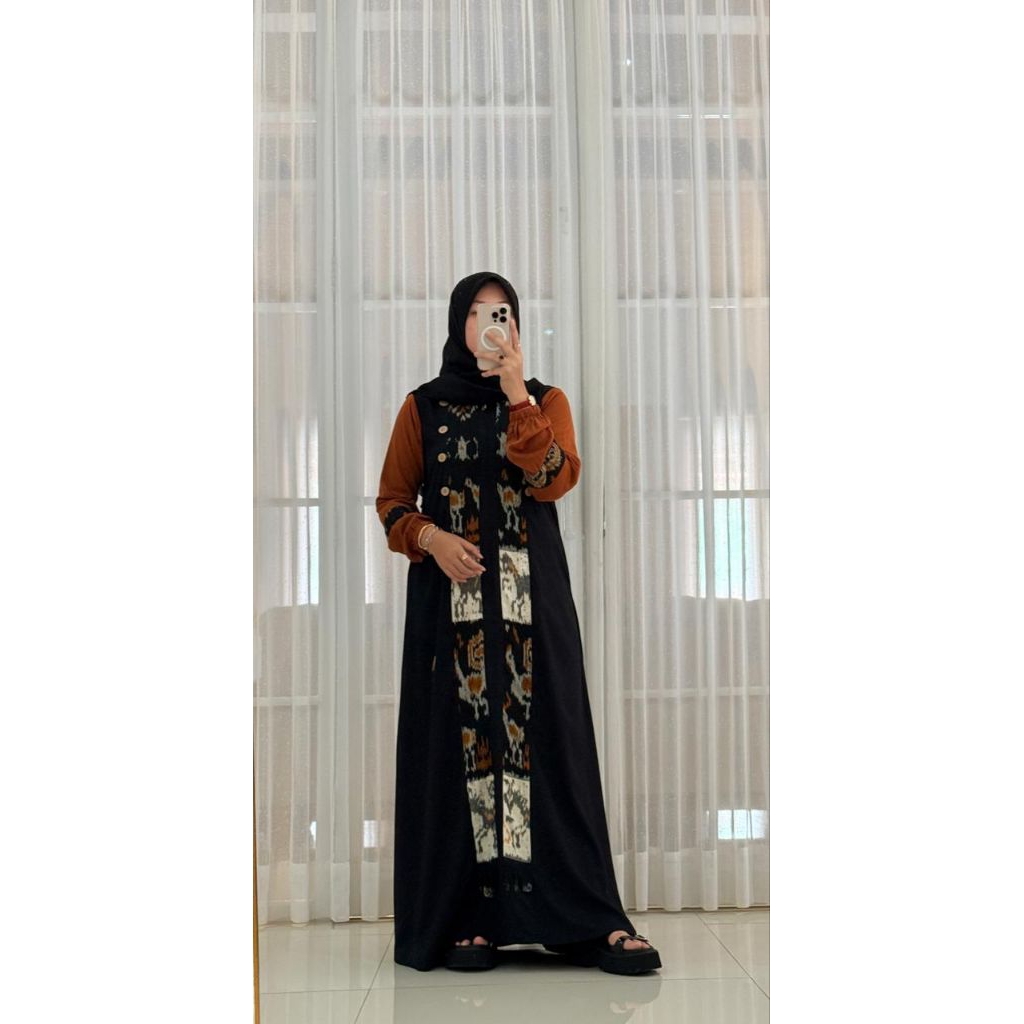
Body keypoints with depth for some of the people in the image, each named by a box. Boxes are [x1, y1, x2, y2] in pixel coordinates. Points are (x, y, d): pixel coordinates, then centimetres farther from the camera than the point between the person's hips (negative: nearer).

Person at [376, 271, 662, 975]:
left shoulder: (545, 400, 10)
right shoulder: (423, 408, 10)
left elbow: (555, 480, -7)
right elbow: (392, 501, 9)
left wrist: (517, 396, -13)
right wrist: (431, 536, -10)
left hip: (532, 597, 0)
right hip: (451, 597, 0)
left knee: (545, 734, -4)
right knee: (459, 738, -3)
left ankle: (590, 917, -1)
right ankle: (466, 915, 3)